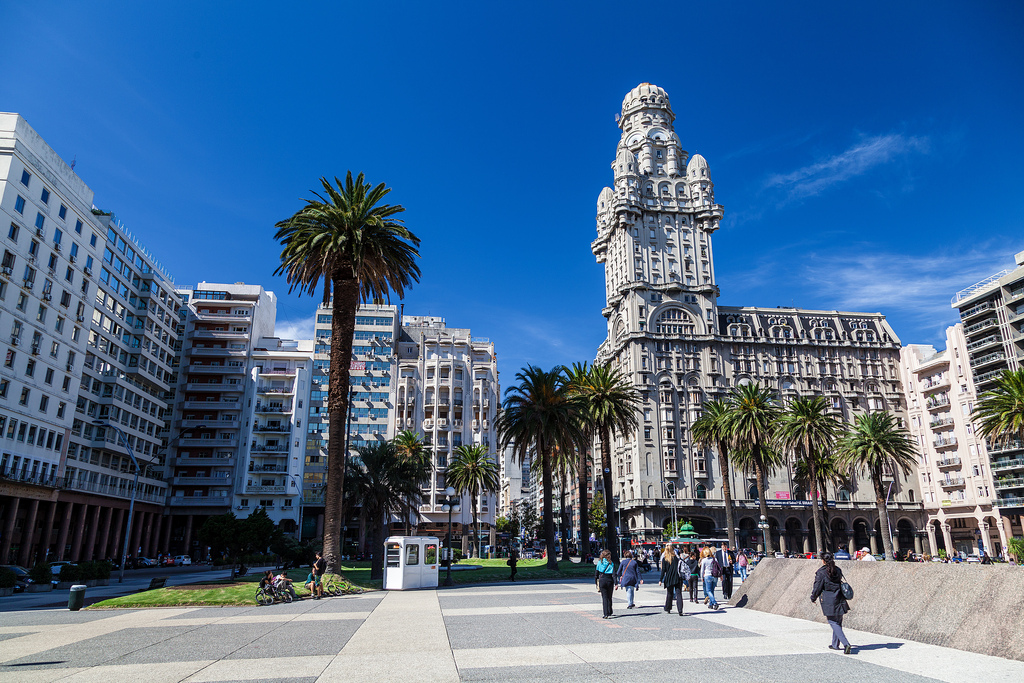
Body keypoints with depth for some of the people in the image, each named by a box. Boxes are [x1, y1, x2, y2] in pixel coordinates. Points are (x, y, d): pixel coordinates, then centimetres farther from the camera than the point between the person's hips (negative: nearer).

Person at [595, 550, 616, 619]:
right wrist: (616, 584, -9)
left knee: (604, 597, 2)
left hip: (602, 580, 0)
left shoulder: (600, 562, 1)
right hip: (609, 580, 0)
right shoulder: (611, 563, -2)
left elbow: (597, 573, 4)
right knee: (609, 597, 14)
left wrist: (596, 582, 12)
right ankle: (609, 613, 21)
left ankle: (606, 614, -8)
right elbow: (614, 574, -8)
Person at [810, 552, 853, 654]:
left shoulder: (821, 572, -11)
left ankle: (846, 644, -18)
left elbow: (817, 587, -9)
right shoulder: (838, 570, 6)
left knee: (834, 623, -3)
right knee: (838, 622, 16)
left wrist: (813, 598, 7)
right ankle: (835, 644, 27)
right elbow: (840, 583, 15)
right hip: (839, 600, 6)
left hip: (828, 602, -6)